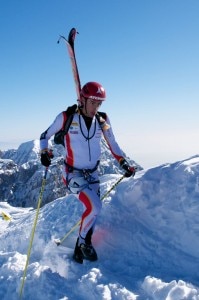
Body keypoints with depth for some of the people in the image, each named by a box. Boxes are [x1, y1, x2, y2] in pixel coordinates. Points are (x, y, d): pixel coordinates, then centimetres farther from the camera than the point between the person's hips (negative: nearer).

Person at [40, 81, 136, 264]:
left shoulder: (103, 120, -2)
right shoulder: (66, 118, -12)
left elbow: (112, 144, 10)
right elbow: (45, 136, -1)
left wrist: (124, 163, 1)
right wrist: (44, 153, -18)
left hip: (93, 174, 5)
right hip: (73, 174, -5)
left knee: (93, 211, 6)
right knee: (94, 207, -21)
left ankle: (79, 251, 28)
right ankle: (84, 242, 8)